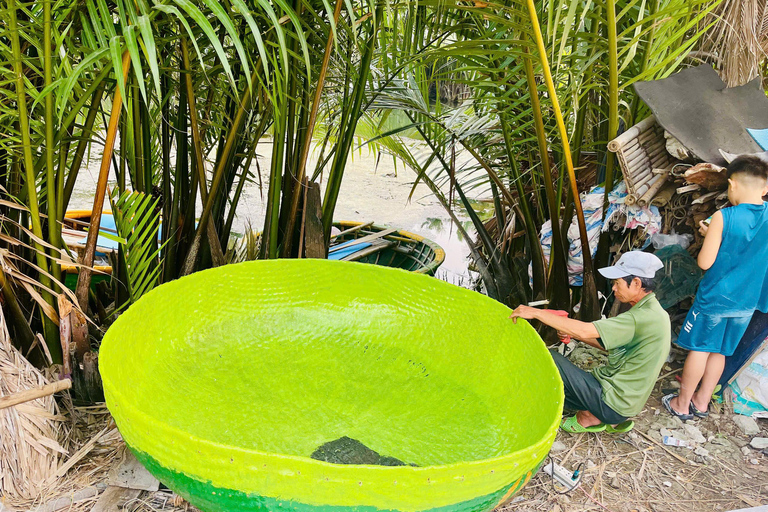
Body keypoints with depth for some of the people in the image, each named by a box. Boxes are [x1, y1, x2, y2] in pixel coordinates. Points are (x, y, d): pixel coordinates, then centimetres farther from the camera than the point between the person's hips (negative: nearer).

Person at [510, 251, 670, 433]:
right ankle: (612, 420, 13)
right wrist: (574, 334, 5)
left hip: (614, 404, -10)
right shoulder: (652, 312, 8)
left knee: (551, 360, -11)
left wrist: (536, 312, -25)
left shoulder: (645, 317, -24)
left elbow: (585, 330, -29)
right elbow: (612, 346, 16)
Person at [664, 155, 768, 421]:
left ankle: (682, 404, 21)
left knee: (699, 349, 8)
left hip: (715, 297, -4)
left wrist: (709, 236, 0)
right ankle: (702, 402, 30)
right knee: (719, 351, 17)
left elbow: (705, 262, -16)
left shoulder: (723, 218, -19)